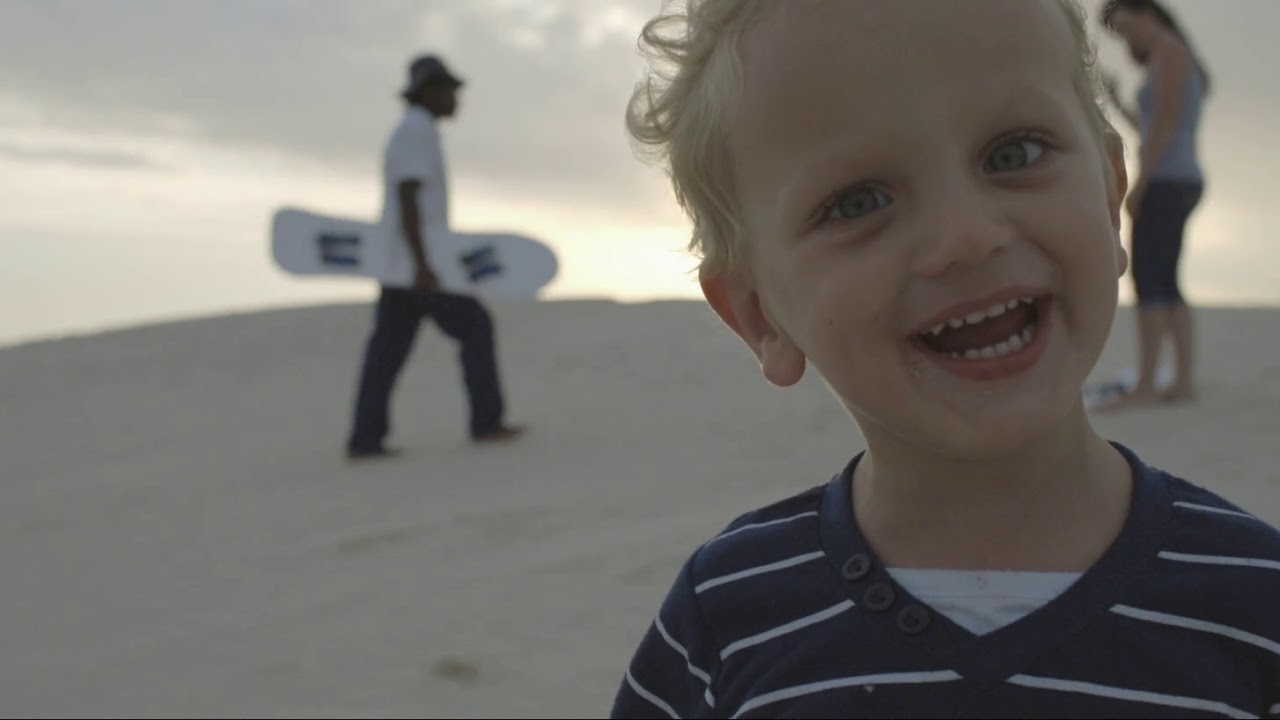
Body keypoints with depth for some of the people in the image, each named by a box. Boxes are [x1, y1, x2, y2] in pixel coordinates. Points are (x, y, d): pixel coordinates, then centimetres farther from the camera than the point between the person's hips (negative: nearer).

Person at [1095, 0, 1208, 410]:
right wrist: (1117, 104, 28)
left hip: (1165, 182, -10)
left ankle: (1145, 387, -16)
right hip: (1183, 181, 10)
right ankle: (1184, 381, 7)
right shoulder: (1182, 64, 22)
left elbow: (1164, 125, -17)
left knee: (1147, 280, -13)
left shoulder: (1169, 51, -7)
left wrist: (1137, 186, -18)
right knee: (1166, 285, 9)